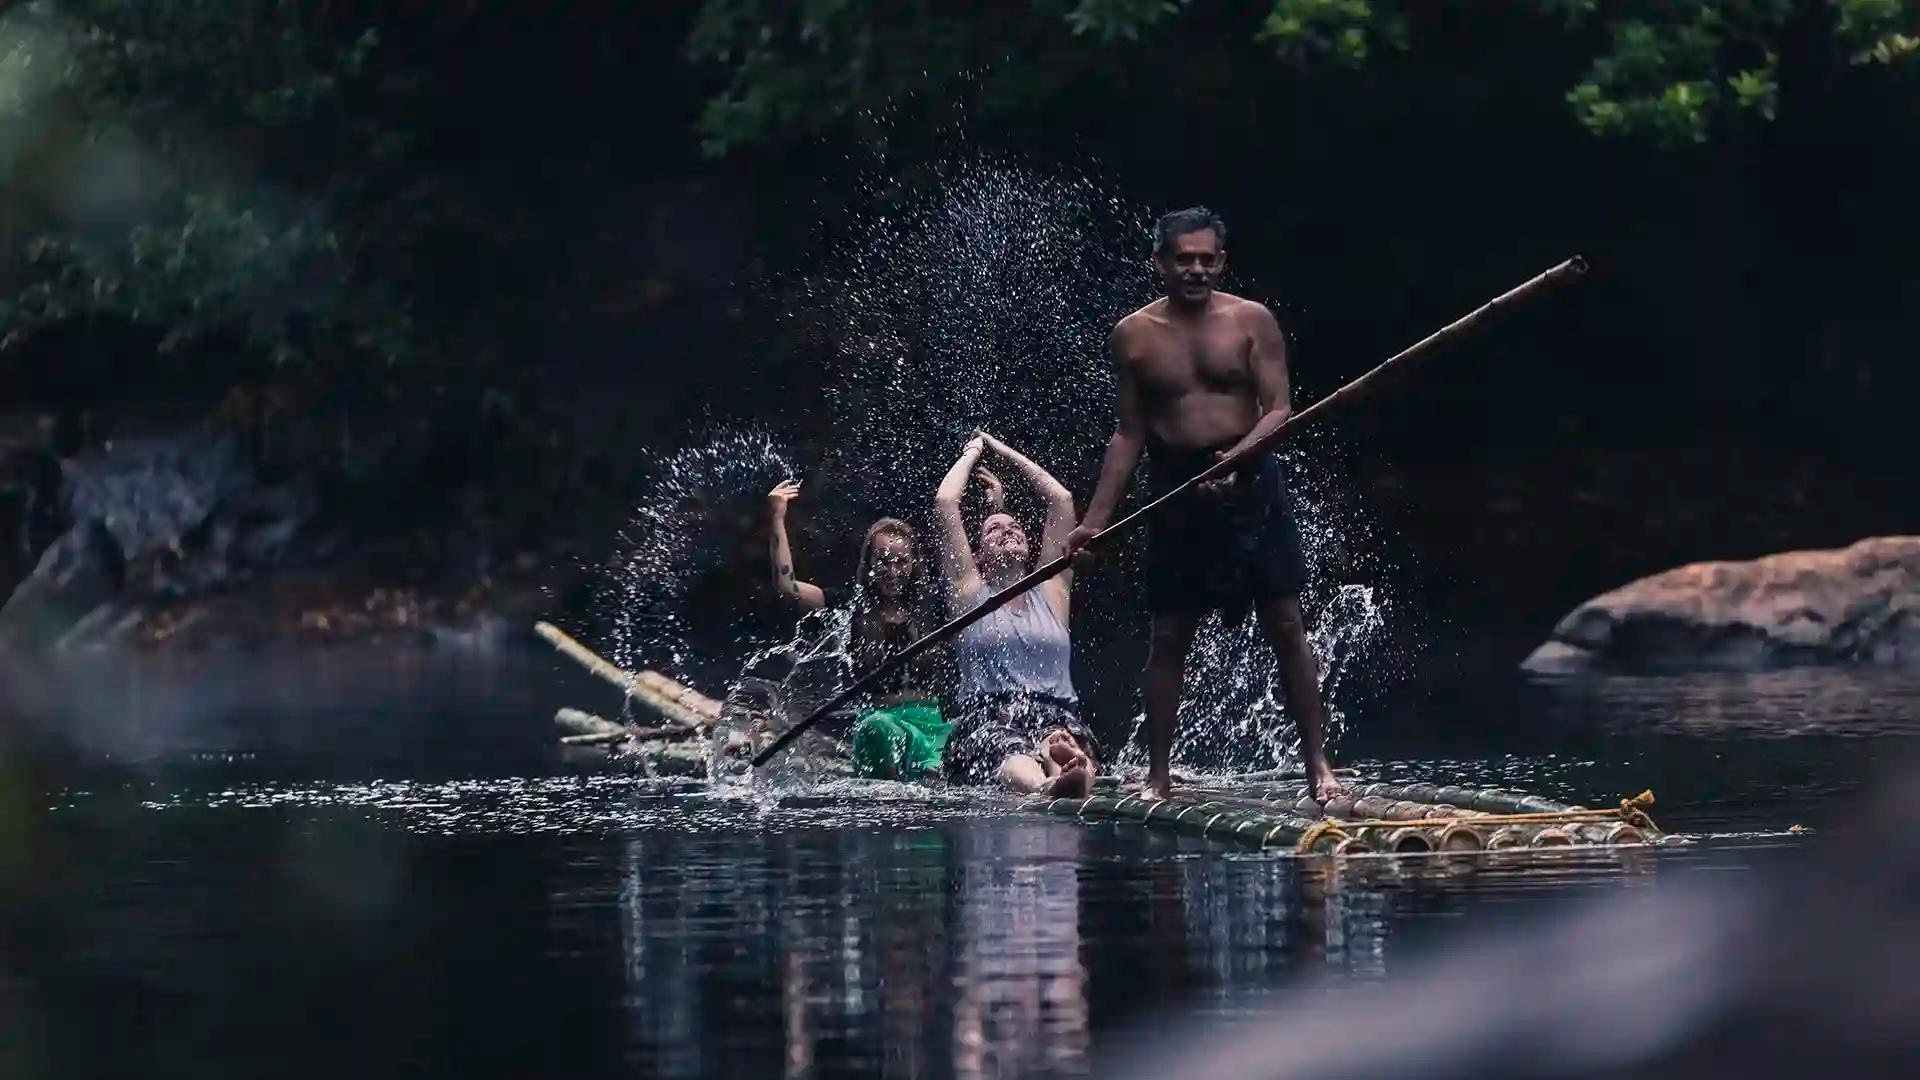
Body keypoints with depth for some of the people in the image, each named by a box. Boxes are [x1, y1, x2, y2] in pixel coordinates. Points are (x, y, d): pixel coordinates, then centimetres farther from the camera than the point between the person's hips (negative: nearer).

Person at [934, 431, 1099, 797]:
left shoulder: (1050, 591, 27)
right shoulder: (970, 593, 20)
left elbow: (1062, 500, 29)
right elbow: (945, 502, 16)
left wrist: (1004, 451, 38)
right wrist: (972, 452, 33)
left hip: (1058, 718, 4)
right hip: (985, 722, -4)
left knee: (1072, 745, -37)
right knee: (1010, 753, -42)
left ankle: (1078, 777, -72)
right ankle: (1042, 784, -77)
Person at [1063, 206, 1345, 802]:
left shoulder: (1251, 322, 0)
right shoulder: (1134, 335, 4)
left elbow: (1279, 409, -5)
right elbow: (1128, 434, 9)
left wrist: (1236, 458, -23)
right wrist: (1096, 518, 4)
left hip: (1251, 485, -1)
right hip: (1176, 493, 1)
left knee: (1286, 626, -3)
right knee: (1169, 637, 3)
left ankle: (1318, 765, 2)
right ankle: (1157, 777, 10)